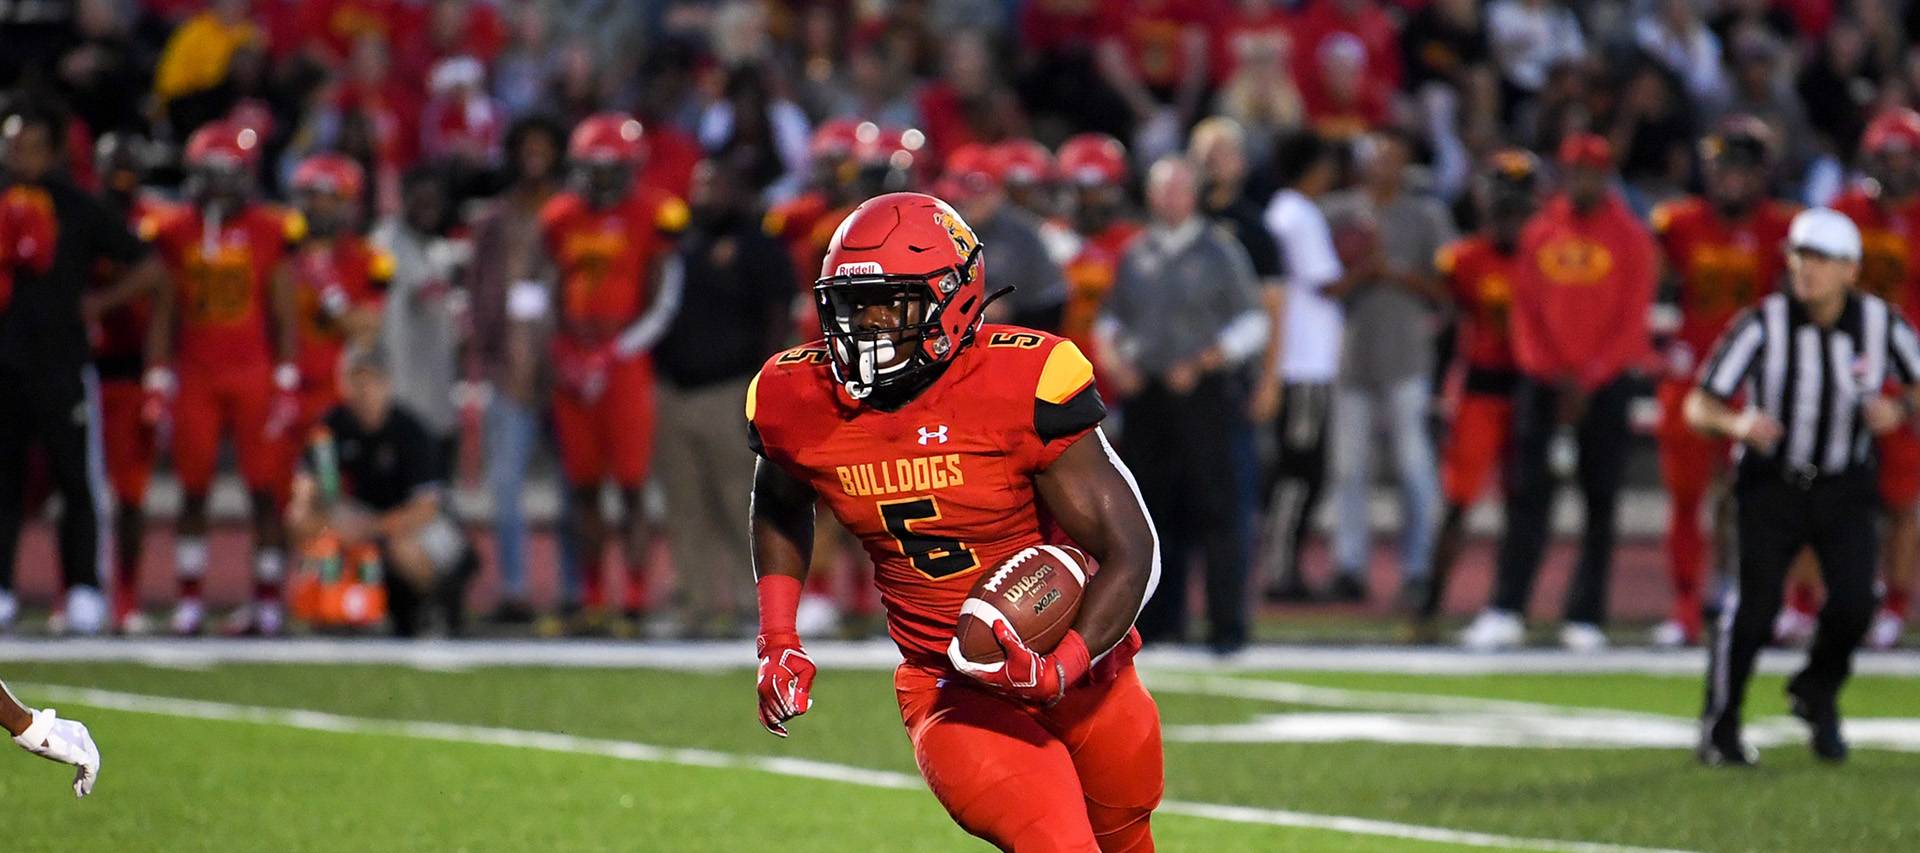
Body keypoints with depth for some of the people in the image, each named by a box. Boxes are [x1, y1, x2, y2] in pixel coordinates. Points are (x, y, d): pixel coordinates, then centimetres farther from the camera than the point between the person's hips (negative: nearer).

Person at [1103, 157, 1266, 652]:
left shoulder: (1220, 250, 1)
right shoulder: (1136, 254, 13)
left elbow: (1252, 324, -1)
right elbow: (1112, 315, 21)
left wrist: (1204, 362, -12)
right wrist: (1111, 354, 1)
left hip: (1204, 392, -4)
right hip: (1146, 393, 4)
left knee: (1215, 509, -7)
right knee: (1151, 508, 6)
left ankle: (1227, 625, -4)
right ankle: (1158, 619, 16)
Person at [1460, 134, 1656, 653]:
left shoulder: (1631, 238, -1)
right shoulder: (1540, 230, 8)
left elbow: (1632, 320, -4)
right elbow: (1527, 308, 8)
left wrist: (1588, 380, -10)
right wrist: (1552, 373, -4)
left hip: (1605, 383, -2)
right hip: (1544, 377, 2)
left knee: (1600, 502, 1)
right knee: (1527, 494, -4)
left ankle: (1585, 618, 5)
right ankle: (1505, 613, -6)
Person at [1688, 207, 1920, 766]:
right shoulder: (1762, 326, -16)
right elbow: (1699, 407, -14)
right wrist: (1738, 424, -36)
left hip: (1844, 487, 2)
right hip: (1772, 484, -2)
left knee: (1853, 603, -14)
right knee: (1754, 608, -12)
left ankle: (1817, 694, 16)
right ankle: (1719, 729, 6)